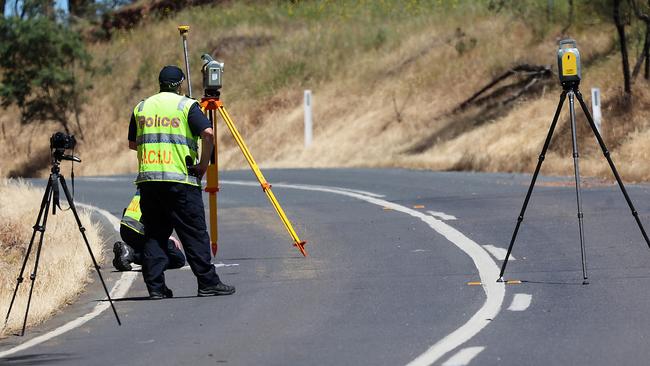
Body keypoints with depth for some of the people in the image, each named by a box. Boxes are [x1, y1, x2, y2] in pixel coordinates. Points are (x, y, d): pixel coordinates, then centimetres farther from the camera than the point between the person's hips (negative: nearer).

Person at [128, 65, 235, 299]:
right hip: (180, 179, -4)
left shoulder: (141, 108, 14)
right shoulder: (186, 105, 0)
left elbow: (132, 144, 21)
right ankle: (207, 283, -1)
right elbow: (208, 133, -14)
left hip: (148, 179, 4)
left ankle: (155, 286, 3)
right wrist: (203, 164, -3)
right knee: (194, 233, 0)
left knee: (154, 234, 8)